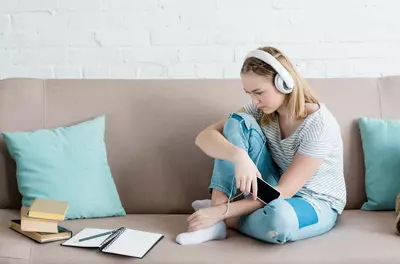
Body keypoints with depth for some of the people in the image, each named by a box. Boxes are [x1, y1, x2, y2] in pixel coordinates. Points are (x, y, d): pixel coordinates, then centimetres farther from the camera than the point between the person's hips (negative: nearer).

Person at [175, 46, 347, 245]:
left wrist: (222, 212, -30)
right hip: (274, 193, 4)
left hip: (317, 204, -4)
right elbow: (204, 137, -16)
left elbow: (283, 192, -26)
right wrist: (239, 156, -38)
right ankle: (218, 204, -19)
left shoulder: (319, 124, -25)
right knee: (239, 121, -16)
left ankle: (224, 219, -10)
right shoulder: (261, 110, -9)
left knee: (279, 217, -43)